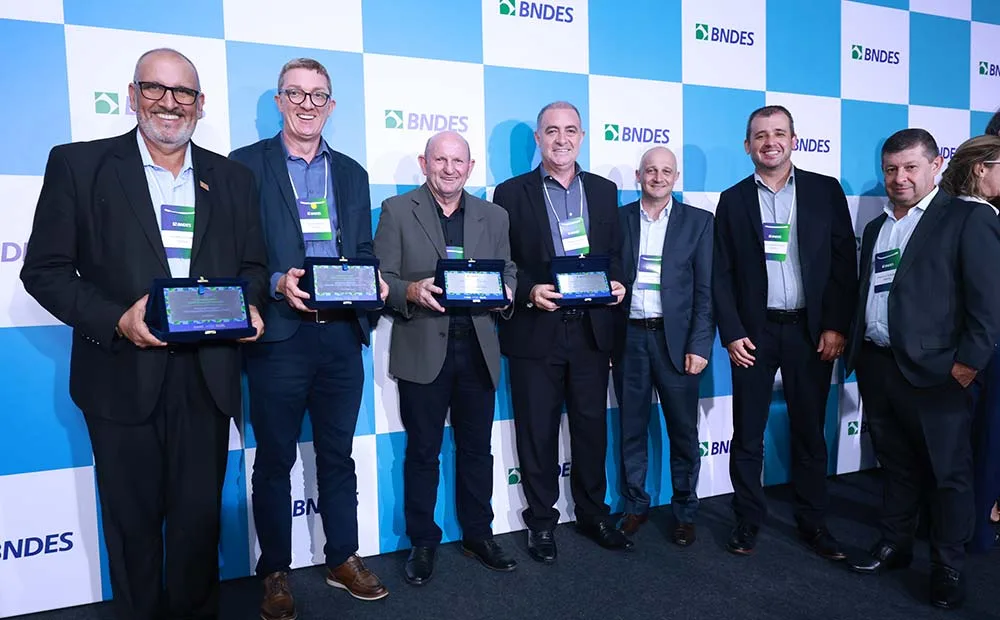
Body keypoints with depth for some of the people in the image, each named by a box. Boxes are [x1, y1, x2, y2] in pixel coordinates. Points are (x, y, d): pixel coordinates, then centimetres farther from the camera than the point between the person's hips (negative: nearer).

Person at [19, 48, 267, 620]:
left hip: (207, 376, 2)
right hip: (124, 376, -1)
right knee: (133, 523, 14)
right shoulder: (78, 164, 0)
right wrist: (117, 319, -17)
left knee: (199, 519, 12)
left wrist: (249, 305, -9)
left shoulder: (233, 178, 9)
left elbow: (253, 266, 13)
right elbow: (45, 270, -2)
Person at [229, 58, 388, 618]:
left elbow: (364, 251, 14)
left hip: (342, 334, 4)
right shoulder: (245, 165, 1)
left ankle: (344, 560, 31)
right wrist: (277, 283, -20)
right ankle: (276, 574, 27)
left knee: (338, 455, 15)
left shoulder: (352, 173, 14)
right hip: (279, 335, -3)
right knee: (275, 461, 10)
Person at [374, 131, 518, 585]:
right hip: (423, 351, -3)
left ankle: (478, 534, 31)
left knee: (477, 449, 14)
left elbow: (509, 272, 12)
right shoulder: (397, 211, 1)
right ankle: (422, 542, 25)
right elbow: (380, 279, -3)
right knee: (423, 453, 8)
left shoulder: (494, 216, 12)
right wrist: (410, 291, -23)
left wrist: (506, 291, -10)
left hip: (478, 350, 3)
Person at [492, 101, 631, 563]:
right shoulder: (511, 193, 1)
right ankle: (541, 521, 24)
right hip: (535, 333, -3)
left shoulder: (604, 191, 11)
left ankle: (593, 513, 30)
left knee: (591, 426, 12)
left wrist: (617, 282, -6)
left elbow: (615, 253, 14)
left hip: (591, 330, 3)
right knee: (537, 431, 7)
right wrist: (528, 291, -18)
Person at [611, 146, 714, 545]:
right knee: (631, 430, 10)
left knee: (683, 432, 7)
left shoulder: (698, 222, 4)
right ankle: (635, 506, 27)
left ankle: (684, 511, 24)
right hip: (629, 337, 1)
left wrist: (699, 346, -8)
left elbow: (706, 290, 0)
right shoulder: (618, 219, 6)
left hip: (676, 339, -1)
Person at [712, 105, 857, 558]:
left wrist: (836, 326, -6)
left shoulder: (826, 191, 3)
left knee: (810, 432, 10)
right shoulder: (733, 199, 4)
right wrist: (731, 333, -5)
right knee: (747, 435, 6)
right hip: (754, 331, 0)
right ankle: (748, 520, 20)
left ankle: (813, 522, 25)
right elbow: (721, 274, 2)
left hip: (811, 330, 0)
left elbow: (844, 261, 1)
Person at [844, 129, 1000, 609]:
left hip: (934, 371, -6)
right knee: (895, 464, 18)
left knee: (948, 474, 7)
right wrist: (855, 351, 12)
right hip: (876, 367, 6)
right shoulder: (876, 228, 15)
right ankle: (894, 546, 32)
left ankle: (948, 569, 21)